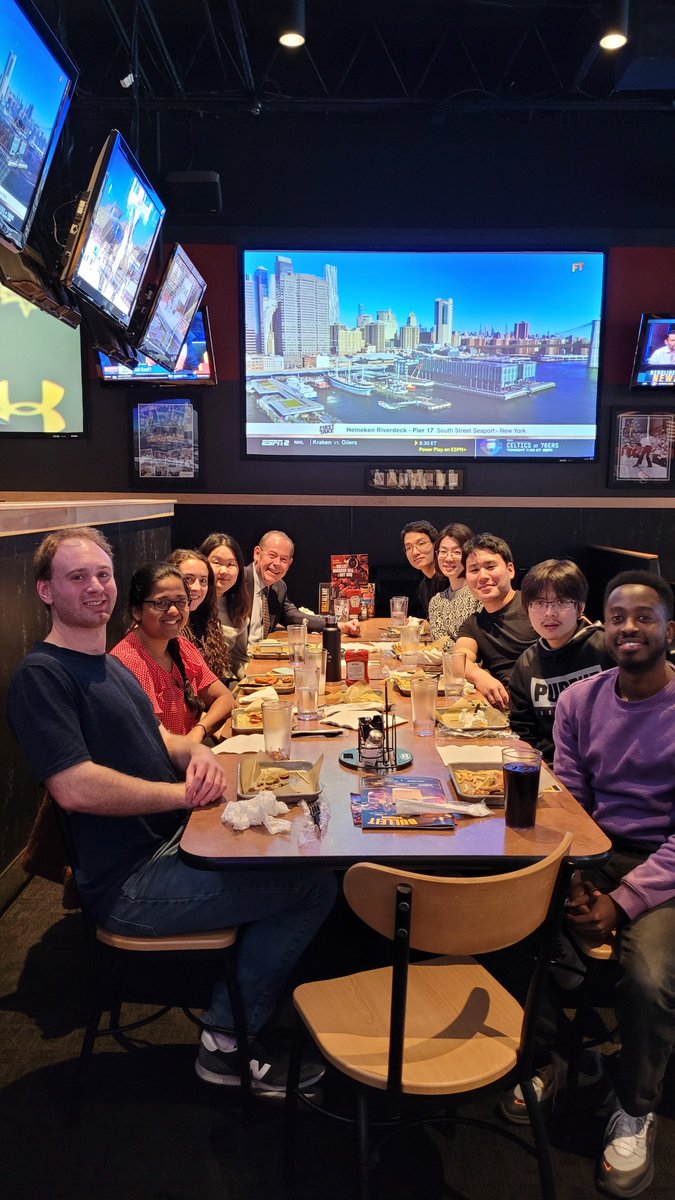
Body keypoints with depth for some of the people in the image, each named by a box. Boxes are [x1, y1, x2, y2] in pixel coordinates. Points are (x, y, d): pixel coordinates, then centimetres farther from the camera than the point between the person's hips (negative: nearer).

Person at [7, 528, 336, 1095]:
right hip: (127, 883, -10)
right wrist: (185, 793, -19)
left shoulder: (110, 665, 16)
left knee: (297, 852, 7)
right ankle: (227, 1040, 7)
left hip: (170, 844, 10)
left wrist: (197, 752, -3)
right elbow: (75, 788, -27)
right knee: (314, 884, -12)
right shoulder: (41, 675, -16)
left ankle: (237, 1029, 16)